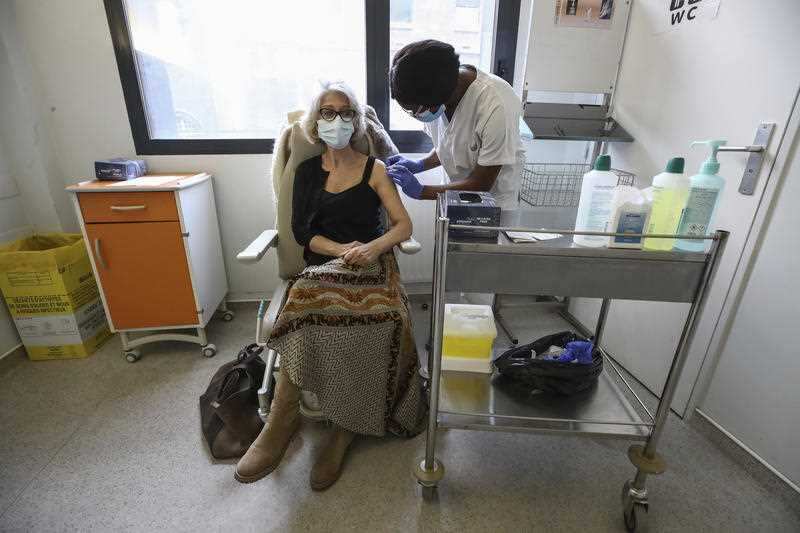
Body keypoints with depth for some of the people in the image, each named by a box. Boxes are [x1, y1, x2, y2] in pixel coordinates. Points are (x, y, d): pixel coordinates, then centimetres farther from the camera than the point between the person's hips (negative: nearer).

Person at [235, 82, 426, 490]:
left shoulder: (374, 169, 12)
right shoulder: (307, 170, 17)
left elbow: (404, 226, 4)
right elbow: (302, 232, 6)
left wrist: (372, 247, -17)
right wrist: (343, 250, -12)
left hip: (371, 262, -1)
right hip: (323, 265, 1)